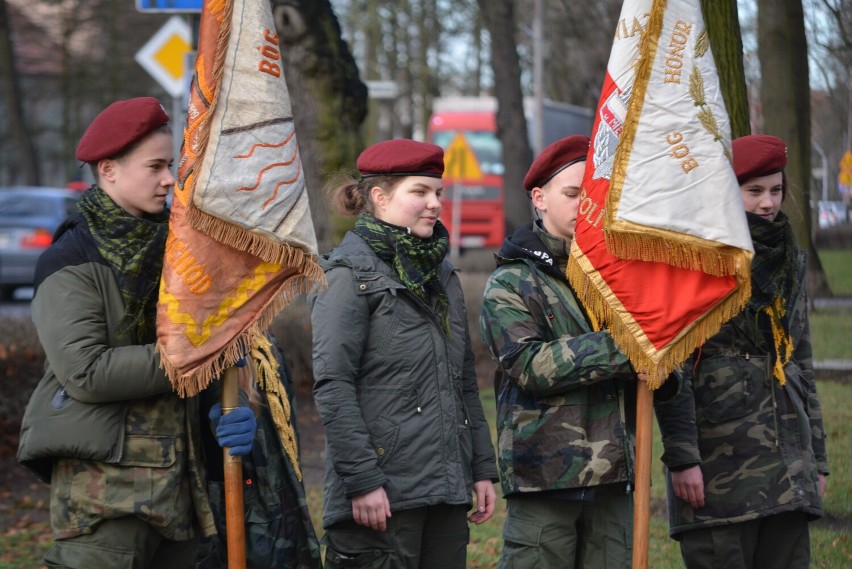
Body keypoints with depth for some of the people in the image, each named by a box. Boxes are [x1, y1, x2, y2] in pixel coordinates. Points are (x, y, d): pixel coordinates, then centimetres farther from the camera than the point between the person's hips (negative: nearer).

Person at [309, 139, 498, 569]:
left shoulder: (441, 274, 19)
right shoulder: (351, 274, -5)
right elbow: (332, 386, -13)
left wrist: (482, 468, 15)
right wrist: (361, 480, -18)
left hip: (446, 487, 7)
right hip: (384, 493, -7)